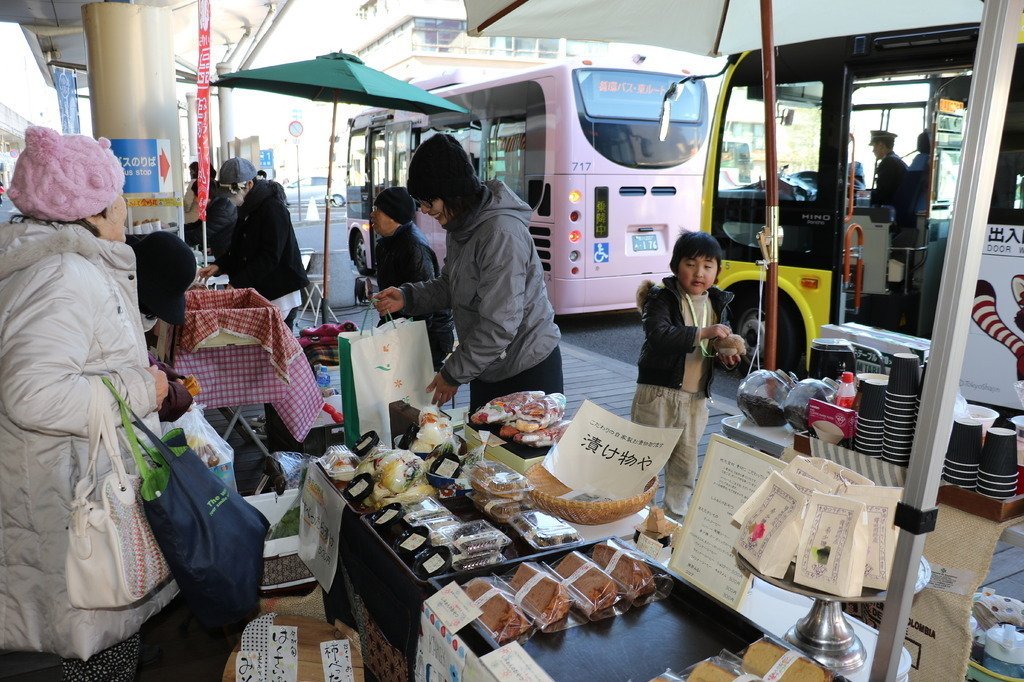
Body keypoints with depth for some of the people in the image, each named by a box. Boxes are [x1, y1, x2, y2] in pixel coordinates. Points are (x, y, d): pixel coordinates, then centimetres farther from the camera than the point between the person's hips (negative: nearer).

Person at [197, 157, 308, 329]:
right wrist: (219, 265, 4)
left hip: (279, 295, -8)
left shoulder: (273, 209, -16)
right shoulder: (246, 209, 14)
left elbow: (269, 257, -21)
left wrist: (237, 284, -20)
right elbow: (237, 247, 22)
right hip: (258, 292, 8)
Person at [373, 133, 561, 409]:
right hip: (487, 369, 9)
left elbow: (499, 325, -27)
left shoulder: (500, 234, -26)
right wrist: (407, 297, -4)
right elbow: (450, 285, 14)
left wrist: (454, 374, -17)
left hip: (528, 370, -9)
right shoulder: (460, 226, 3)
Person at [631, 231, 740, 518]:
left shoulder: (718, 302, 8)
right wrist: (703, 332, -32)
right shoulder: (661, 298, -11)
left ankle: (676, 514, 32)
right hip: (658, 394, -5)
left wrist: (726, 355, -3)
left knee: (686, 463, 16)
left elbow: (720, 344, 19)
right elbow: (658, 335, -29)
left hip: (697, 398, 6)